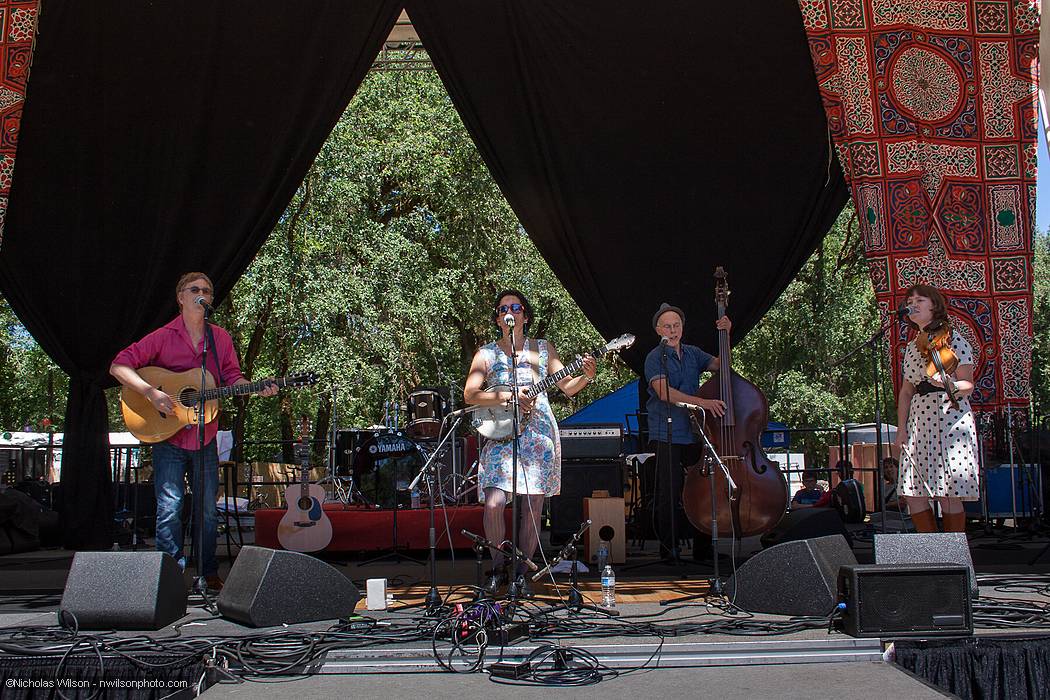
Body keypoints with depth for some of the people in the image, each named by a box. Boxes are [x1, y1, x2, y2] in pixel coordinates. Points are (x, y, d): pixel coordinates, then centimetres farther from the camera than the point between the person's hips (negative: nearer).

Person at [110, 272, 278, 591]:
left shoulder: (221, 338, 8)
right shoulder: (163, 337, -5)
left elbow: (232, 377, 8)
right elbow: (119, 366, -8)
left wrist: (257, 388, -11)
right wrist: (151, 393, -21)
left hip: (205, 437, 4)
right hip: (167, 436, -4)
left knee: (208, 509, 10)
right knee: (170, 507, -4)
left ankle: (208, 573, 22)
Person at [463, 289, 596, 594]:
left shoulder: (543, 348, 11)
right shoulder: (486, 353, 7)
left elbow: (568, 387, 10)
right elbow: (469, 394, -4)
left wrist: (586, 376, -10)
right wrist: (507, 396, -17)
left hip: (537, 434, 1)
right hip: (500, 435, -1)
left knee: (532, 507, 0)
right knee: (494, 504, -14)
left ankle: (521, 572, 15)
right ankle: (499, 568, 6)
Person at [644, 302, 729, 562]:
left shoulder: (693, 353, 15)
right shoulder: (655, 358, -4)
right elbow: (664, 392, -18)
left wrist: (725, 336, -2)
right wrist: (701, 402, -27)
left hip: (694, 433, 5)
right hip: (666, 437, -5)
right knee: (670, 494, -5)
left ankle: (703, 550, 15)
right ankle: (668, 550, 4)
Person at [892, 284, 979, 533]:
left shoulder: (953, 338, 1)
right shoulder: (912, 347, 18)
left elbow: (968, 385, -5)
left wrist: (949, 384, -27)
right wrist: (901, 429, 8)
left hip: (951, 419, -6)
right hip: (919, 421, 6)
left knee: (948, 494, -8)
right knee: (913, 494, -1)